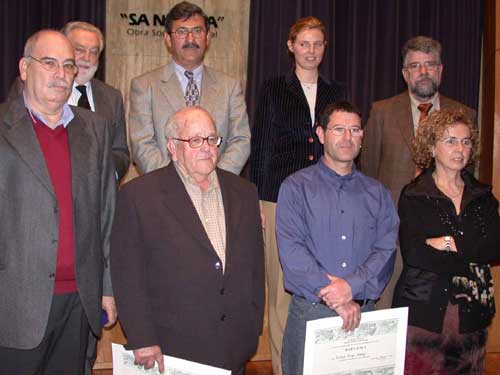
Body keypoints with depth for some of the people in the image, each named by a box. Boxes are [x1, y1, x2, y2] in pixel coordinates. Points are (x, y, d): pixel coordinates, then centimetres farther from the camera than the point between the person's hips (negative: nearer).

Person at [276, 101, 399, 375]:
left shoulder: (377, 193, 10)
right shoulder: (295, 187, -1)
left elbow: (386, 250, -1)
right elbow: (291, 251, -11)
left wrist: (352, 286, -17)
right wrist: (334, 298, -16)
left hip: (362, 312, 3)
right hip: (309, 311, -2)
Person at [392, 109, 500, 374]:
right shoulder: (413, 196, -2)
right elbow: (413, 253, -14)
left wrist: (450, 243, -13)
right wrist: (470, 264, -11)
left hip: (472, 314, 4)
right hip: (422, 311, -3)